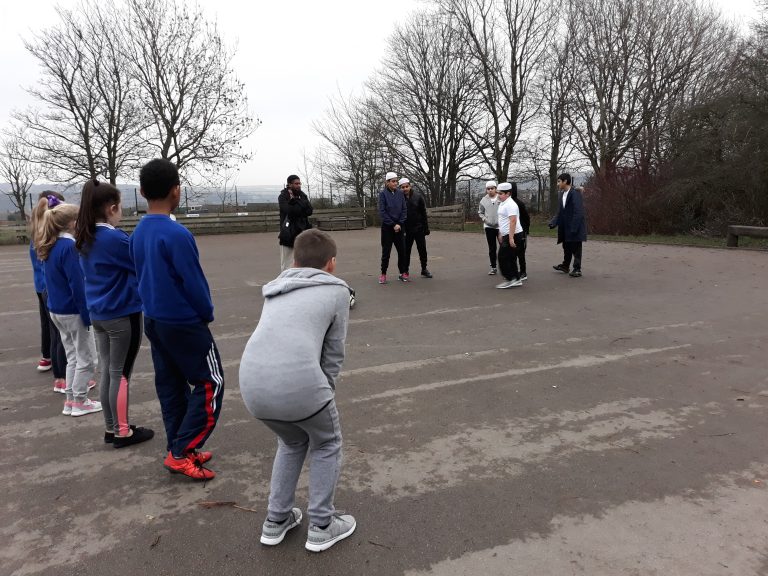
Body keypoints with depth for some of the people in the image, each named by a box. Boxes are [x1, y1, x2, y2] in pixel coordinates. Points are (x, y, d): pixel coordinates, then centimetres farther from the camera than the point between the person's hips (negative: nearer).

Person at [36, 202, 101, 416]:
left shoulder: (48, 247, 8)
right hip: (73, 312, -8)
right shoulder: (68, 246, -19)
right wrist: (87, 314, -17)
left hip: (56, 310, 8)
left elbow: (53, 280, 13)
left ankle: (70, 400, 24)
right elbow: (77, 284, -21)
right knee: (86, 359, 5)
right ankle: (80, 402, 12)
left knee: (72, 356, 18)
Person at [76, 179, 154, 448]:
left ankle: (112, 428, 24)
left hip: (98, 313, 8)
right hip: (122, 314, -8)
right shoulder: (114, 238, -19)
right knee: (120, 374, 2)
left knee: (107, 372, 14)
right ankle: (122, 432, 13)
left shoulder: (86, 239, 7)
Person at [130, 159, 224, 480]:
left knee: (170, 385, 15)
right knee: (210, 384, 3)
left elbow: (141, 277, 13)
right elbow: (194, 282, -18)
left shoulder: (137, 233, 5)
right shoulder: (177, 234, -22)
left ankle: (178, 449, 24)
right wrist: (207, 313, -2)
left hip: (154, 321, 8)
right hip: (184, 323, -8)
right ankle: (181, 452, 2)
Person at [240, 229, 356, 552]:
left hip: (253, 385, 5)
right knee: (326, 445, 25)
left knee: (292, 443, 33)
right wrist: (325, 392, 26)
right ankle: (321, 526, 31)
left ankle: (276, 521, 39)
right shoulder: (336, 290, 13)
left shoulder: (275, 291, 28)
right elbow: (334, 353, 13)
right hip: (299, 383, -5)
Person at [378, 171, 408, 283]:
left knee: (402, 250, 3)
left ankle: (403, 273, 12)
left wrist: (400, 224, -8)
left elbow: (404, 209, 4)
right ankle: (383, 274, 10)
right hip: (387, 227, -3)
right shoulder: (383, 193, -5)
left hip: (399, 227, 3)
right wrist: (393, 225, -13)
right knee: (386, 251, 1)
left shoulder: (400, 193, 4)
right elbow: (382, 211, -10)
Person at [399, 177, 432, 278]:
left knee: (422, 250, 5)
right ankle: (405, 270, 17)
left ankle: (424, 269, 18)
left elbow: (424, 213, 0)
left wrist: (426, 228, -3)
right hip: (406, 230, 0)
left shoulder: (418, 197, -2)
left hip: (419, 229, 0)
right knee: (406, 251, 6)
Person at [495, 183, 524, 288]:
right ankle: (516, 279, 18)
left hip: (513, 235, -10)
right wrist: (501, 234, 26)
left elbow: (513, 221, -23)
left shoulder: (510, 204, -16)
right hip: (507, 236, 10)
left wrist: (511, 238, -27)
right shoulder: (502, 204, 15)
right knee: (510, 258, 12)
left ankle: (510, 279, -1)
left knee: (503, 258, -7)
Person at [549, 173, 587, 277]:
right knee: (566, 247, 20)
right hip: (565, 227, 8)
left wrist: (574, 228, -23)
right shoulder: (562, 194, 9)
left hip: (575, 227, -8)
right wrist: (553, 222, -2)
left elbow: (578, 212, -20)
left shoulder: (575, 193, -16)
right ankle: (565, 266, 35)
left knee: (576, 248, 1)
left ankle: (577, 269, 11)